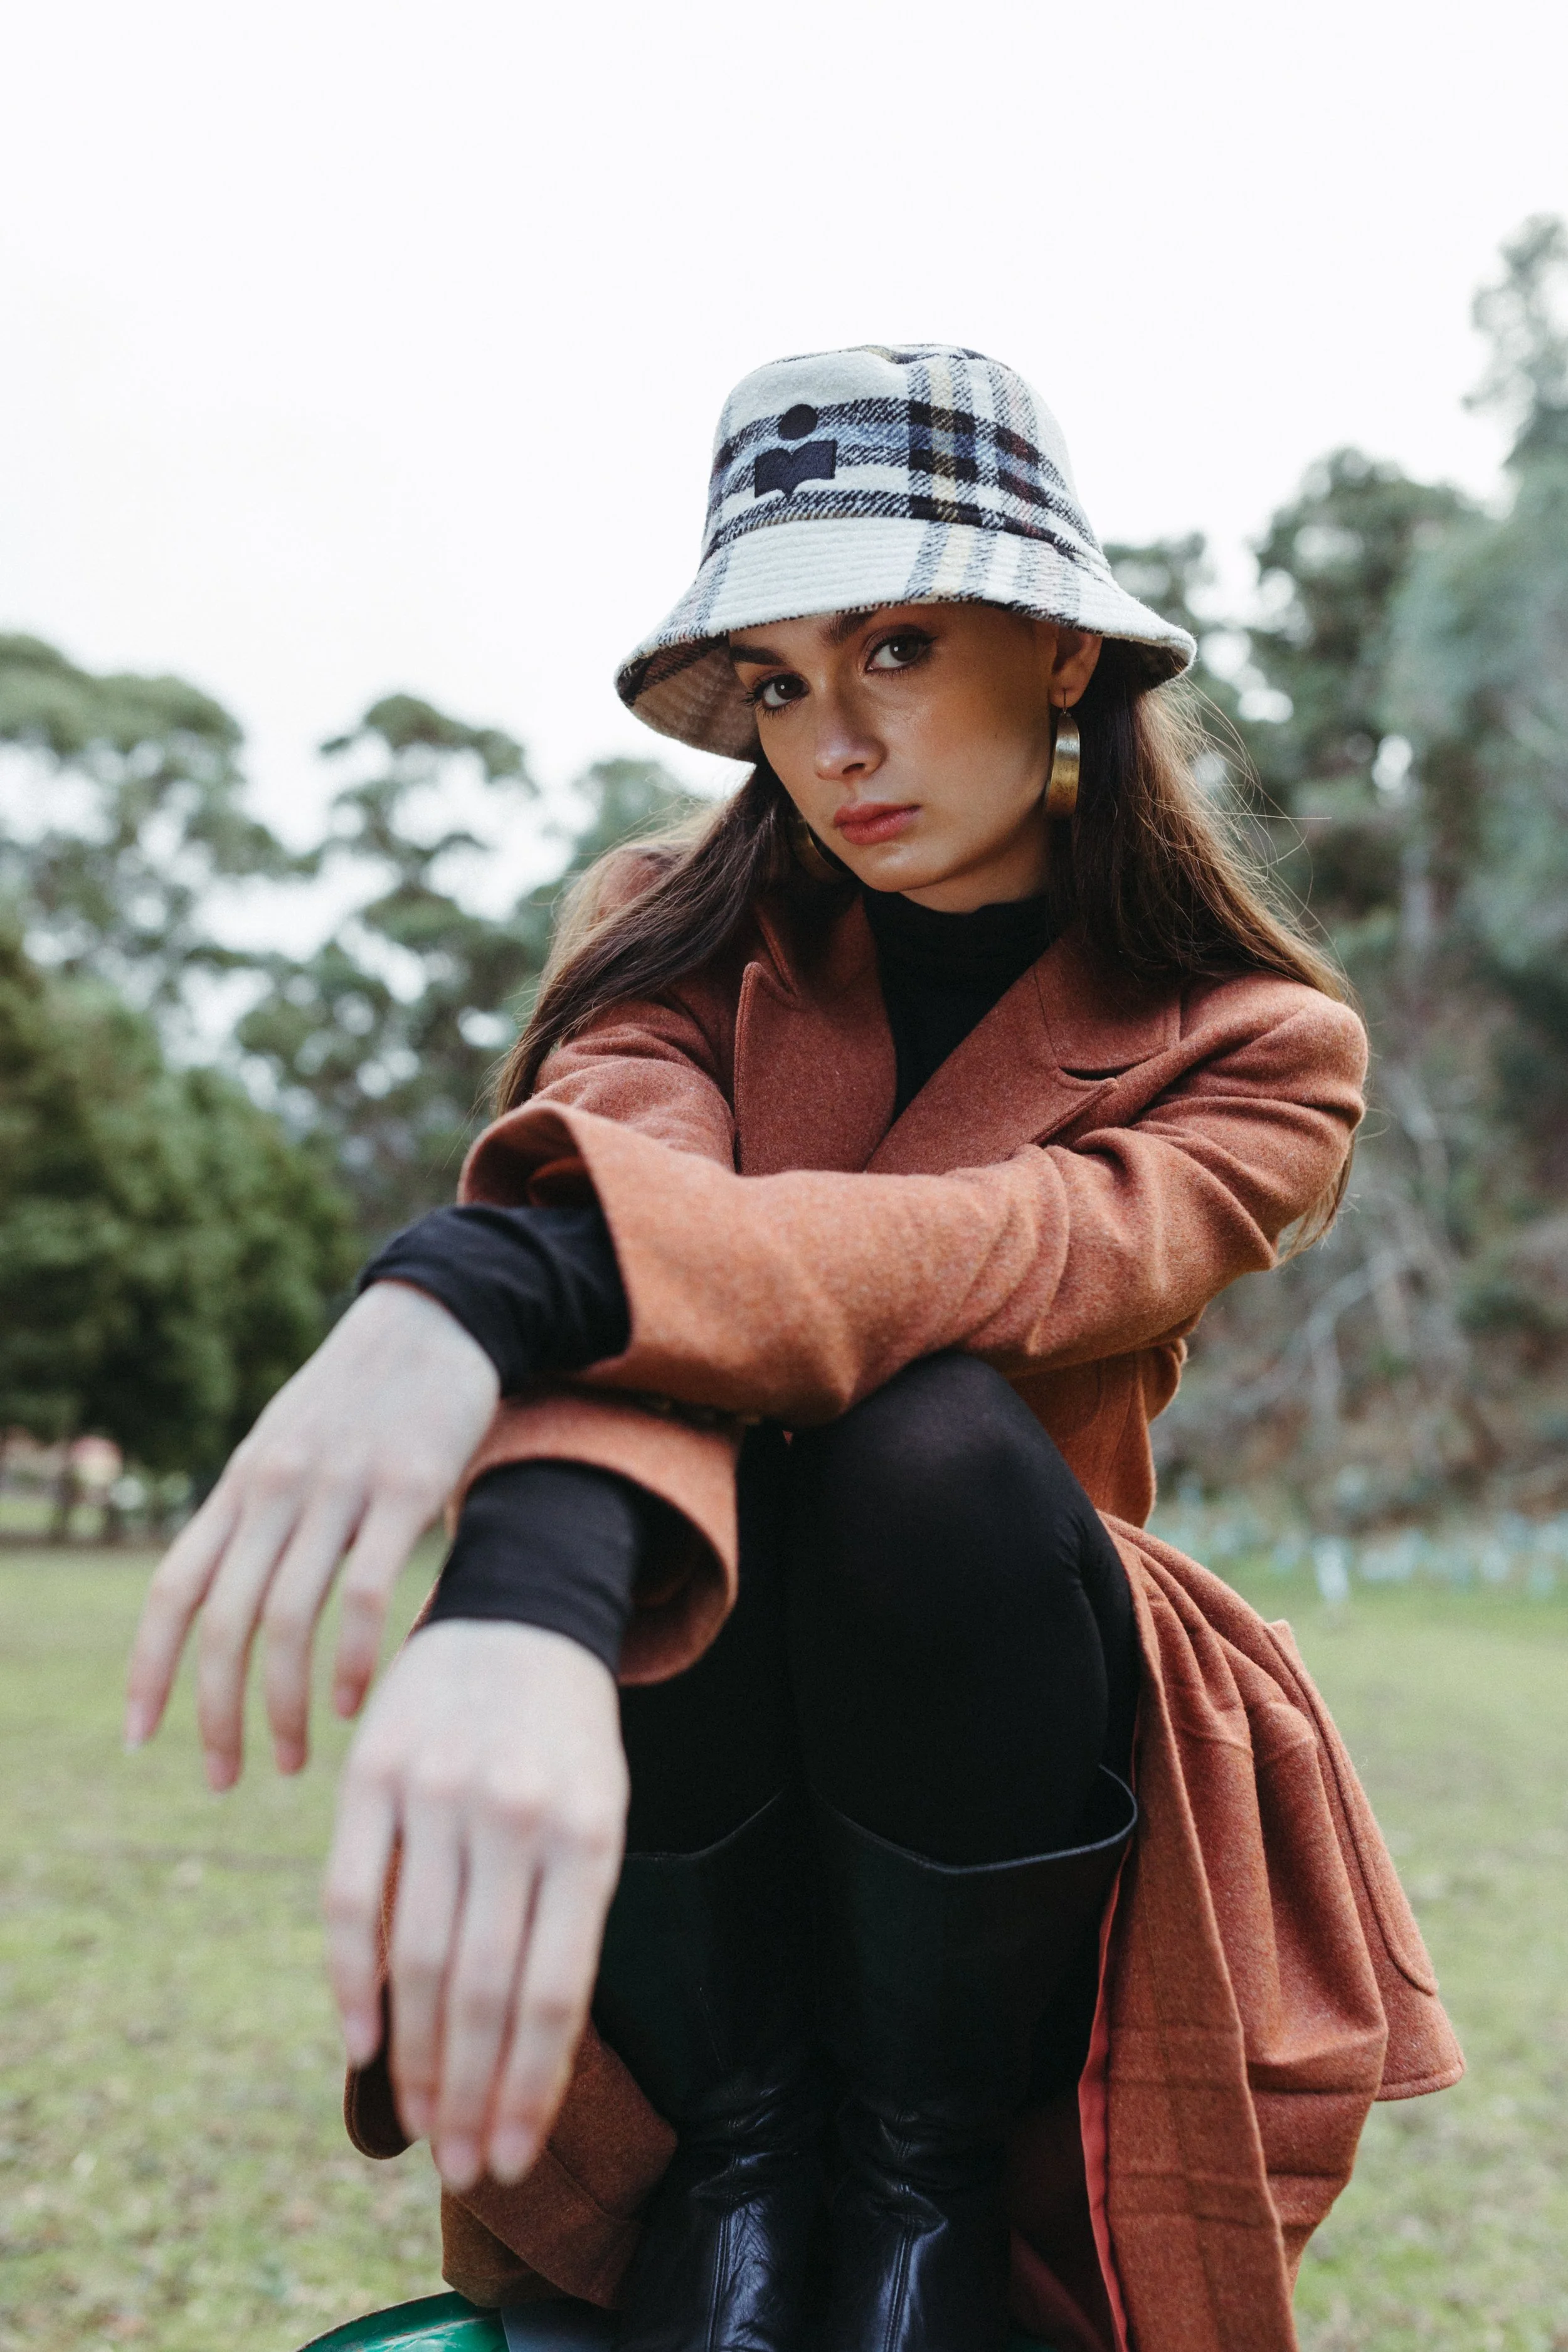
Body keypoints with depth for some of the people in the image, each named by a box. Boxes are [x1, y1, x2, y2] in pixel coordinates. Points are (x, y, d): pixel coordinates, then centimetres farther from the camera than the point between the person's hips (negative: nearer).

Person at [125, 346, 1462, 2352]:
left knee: (932, 1446, -32)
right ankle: (735, 2158, -10)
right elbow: (628, 1177, -25)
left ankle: (924, 2185, -10)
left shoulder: (1262, 1051, -5)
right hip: (689, 1818, 1)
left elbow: (999, 1253, -29)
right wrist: (529, 1609, -48)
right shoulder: (684, 940, -1)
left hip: (1017, 1803, 0)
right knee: (632, 1478, -31)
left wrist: (500, 1282, -47)